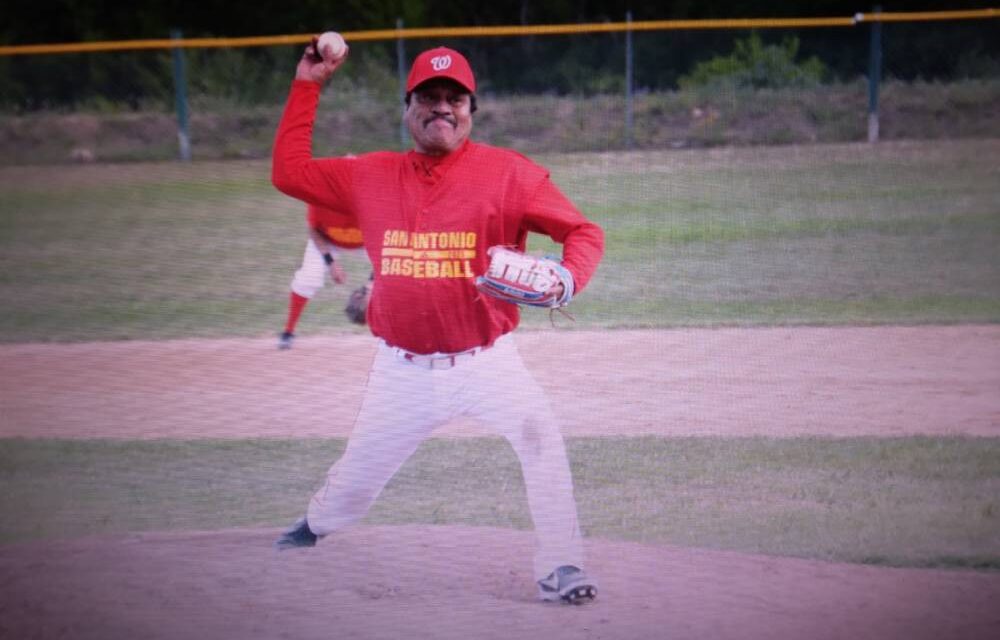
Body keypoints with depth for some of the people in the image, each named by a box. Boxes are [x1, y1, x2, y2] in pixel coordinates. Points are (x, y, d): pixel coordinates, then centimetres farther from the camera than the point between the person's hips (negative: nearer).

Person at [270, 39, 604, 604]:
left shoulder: (505, 172, -7)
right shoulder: (373, 176, 5)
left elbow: (584, 231, -8)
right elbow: (289, 172, 7)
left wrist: (567, 281, -30)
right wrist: (308, 86, 6)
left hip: (487, 361, -3)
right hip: (403, 369, 3)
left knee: (540, 432, -28)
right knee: (357, 475, 14)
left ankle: (560, 568, -18)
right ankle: (317, 526, 48)